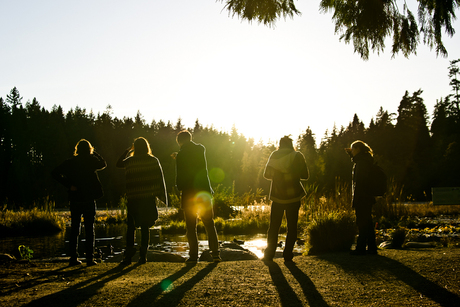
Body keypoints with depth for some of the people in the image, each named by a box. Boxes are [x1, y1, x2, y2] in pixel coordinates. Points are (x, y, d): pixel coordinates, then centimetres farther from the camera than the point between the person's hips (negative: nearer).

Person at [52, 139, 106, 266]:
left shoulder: (71, 162, 3)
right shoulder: (91, 161, -3)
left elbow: (55, 173, -4)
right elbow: (103, 164, 17)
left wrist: (69, 185, -6)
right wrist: (94, 152, 20)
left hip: (75, 199, 2)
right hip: (89, 199, -2)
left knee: (74, 229, 8)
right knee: (89, 229, 2)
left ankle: (73, 257, 8)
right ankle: (89, 258, -1)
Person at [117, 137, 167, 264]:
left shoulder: (130, 161, -2)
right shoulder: (154, 161, 0)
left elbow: (118, 164, 18)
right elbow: (160, 179, 0)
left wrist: (127, 150, 20)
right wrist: (163, 196, 6)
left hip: (133, 198, -1)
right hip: (149, 197, 1)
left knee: (131, 226, 7)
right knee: (145, 227, 6)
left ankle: (129, 254, -2)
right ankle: (143, 255, 5)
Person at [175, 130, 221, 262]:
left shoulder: (181, 155, -9)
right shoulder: (201, 149, 3)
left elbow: (180, 178, -11)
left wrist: (180, 187, 11)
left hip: (189, 195, -3)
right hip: (204, 192, 3)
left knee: (191, 227, 6)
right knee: (209, 224, 9)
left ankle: (193, 255, 4)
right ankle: (215, 253, 4)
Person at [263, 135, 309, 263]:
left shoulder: (274, 156, 2)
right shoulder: (297, 156, -3)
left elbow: (266, 174, 8)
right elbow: (305, 175, 1)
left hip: (277, 196, 1)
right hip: (294, 196, -1)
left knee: (273, 226, 10)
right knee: (292, 227, 7)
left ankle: (269, 253, 9)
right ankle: (287, 255, 4)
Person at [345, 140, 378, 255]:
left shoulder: (362, 162, -16)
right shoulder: (366, 160, 14)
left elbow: (359, 182, -21)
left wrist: (355, 199, -21)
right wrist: (351, 154, 25)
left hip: (362, 198, -10)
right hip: (367, 198, 10)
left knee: (362, 224, -5)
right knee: (368, 223, 13)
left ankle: (360, 248, 0)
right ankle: (372, 248, 18)